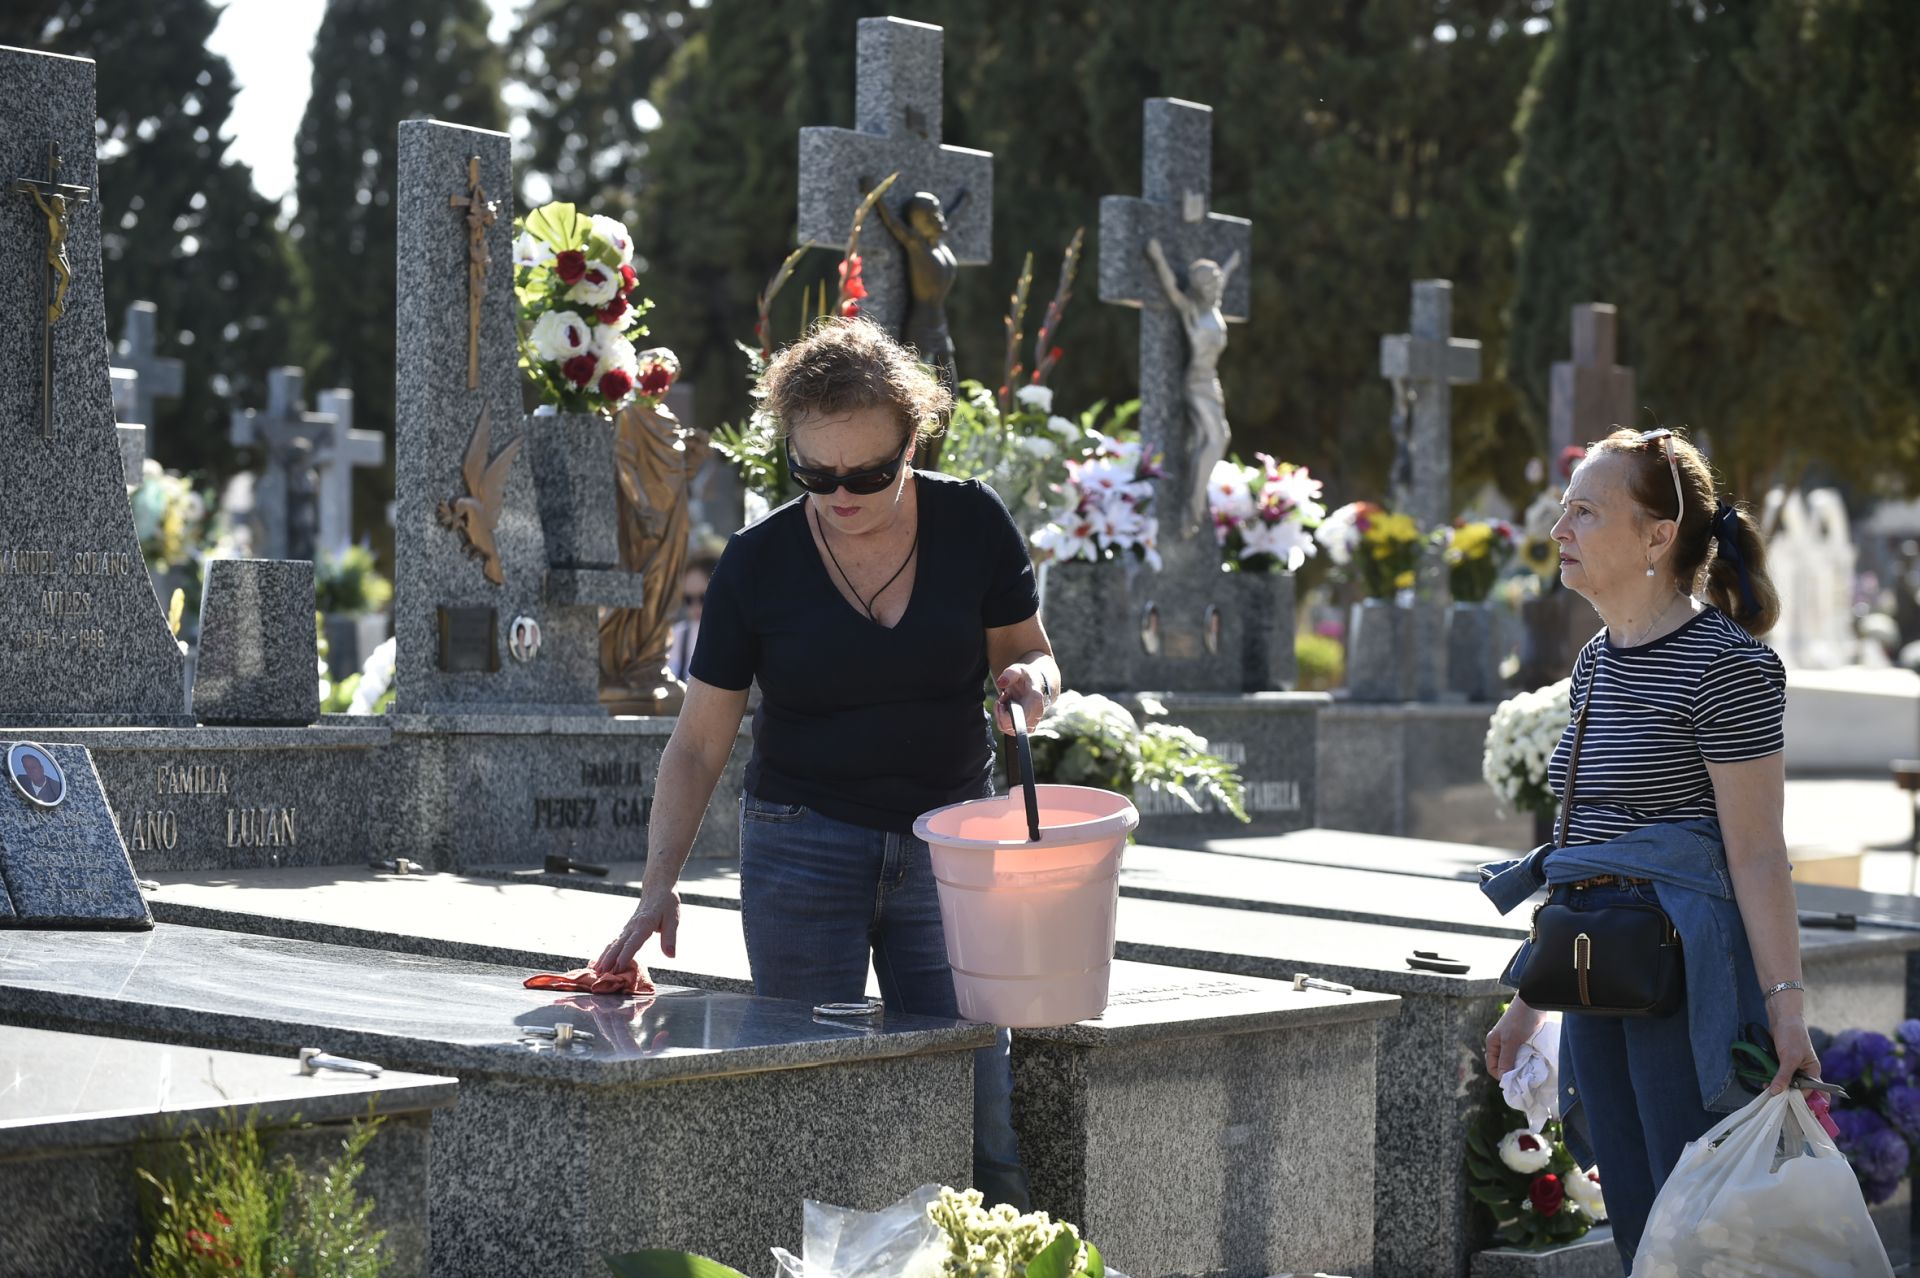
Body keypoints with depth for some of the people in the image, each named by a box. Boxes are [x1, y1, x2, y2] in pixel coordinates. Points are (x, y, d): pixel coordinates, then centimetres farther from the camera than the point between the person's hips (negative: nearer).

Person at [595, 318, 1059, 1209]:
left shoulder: (972, 524, -5)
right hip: (805, 850, 0)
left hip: (951, 846, 1)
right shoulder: (758, 562, -6)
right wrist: (658, 886, -12)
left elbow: (1026, 654, 8)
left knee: (977, 1115, -4)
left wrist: (1028, 680, -17)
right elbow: (699, 741, -2)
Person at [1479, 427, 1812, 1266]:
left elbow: (1755, 852, -15)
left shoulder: (1724, 665, -12)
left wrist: (1785, 1006, -20)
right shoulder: (1597, 662, 14)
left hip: (1691, 976, -9)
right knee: (1636, 1231, 10)